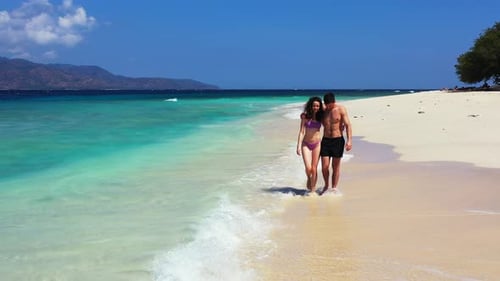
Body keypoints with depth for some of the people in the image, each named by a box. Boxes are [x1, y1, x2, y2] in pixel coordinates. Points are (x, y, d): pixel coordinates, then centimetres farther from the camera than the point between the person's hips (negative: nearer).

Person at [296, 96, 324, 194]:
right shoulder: (305, 116, -4)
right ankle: (309, 179, 22)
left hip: (317, 144, 1)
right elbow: (301, 131, -4)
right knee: (308, 168, -12)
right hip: (306, 144, -1)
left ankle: (313, 190, 11)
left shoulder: (320, 117, 1)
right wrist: (299, 146, -10)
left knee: (314, 169, 0)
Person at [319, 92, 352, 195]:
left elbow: (348, 125, -10)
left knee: (336, 166, 5)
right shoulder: (323, 110, 2)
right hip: (325, 140, 2)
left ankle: (334, 188, 17)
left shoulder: (341, 109, -7)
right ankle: (326, 186, 23)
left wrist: (349, 140, -21)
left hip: (338, 141, -2)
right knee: (324, 167, 0)